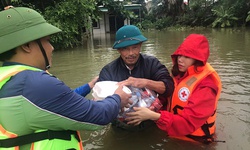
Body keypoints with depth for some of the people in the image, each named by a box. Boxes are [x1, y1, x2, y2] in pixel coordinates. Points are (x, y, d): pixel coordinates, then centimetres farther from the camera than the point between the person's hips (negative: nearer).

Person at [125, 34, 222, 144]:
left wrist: (154, 116, -34)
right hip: (175, 135, 6)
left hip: (192, 141, -5)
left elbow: (188, 122, -25)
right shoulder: (179, 75, 1)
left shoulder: (206, 86, -20)